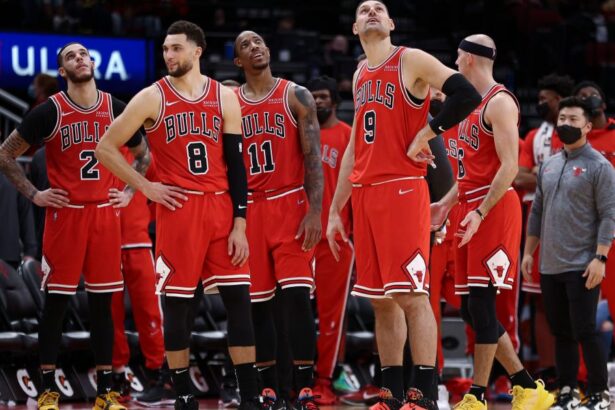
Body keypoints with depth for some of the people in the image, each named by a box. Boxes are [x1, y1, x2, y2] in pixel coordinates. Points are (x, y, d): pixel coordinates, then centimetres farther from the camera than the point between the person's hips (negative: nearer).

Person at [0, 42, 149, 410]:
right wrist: (33, 194, -5)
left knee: (103, 303, 5)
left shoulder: (117, 110, 5)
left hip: (105, 214, 3)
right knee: (56, 302, -1)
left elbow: (143, 155, 21)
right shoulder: (49, 112, -5)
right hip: (65, 213, -3)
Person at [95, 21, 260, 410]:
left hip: (221, 208, 2)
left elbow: (237, 165, 5)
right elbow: (106, 149, 3)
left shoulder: (225, 97, 6)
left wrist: (240, 224, -1)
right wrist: (146, 187, -3)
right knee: (178, 303, 1)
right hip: (177, 209, -2)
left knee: (238, 299, -2)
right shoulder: (152, 98, 1)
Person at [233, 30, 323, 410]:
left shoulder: (296, 96, 1)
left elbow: (313, 157, -3)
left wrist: (315, 211, -13)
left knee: (297, 295, -12)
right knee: (257, 302, 4)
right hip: (249, 209, 3)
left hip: (290, 206, -3)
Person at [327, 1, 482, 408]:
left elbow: (467, 96, -16)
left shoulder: (411, 61, -4)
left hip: (402, 189, -7)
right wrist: (336, 209, 20)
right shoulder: (361, 75, 18)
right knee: (380, 299, 7)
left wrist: (426, 133, -11)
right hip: (365, 192, 7)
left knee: (411, 295, -10)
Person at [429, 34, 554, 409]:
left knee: (481, 302, -10)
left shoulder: (500, 103, -11)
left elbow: (509, 166, -19)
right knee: (471, 307, 7)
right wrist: (448, 203, 19)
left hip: (494, 209, -10)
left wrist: (480, 213, -24)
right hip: (472, 208, 10)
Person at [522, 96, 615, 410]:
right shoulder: (548, 166, 14)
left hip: (581, 267, -7)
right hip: (549, 266, 7)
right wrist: (528, 251, 15)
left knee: (584, 331, -6)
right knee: (561, 332, 10)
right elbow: (537, 212, 20)